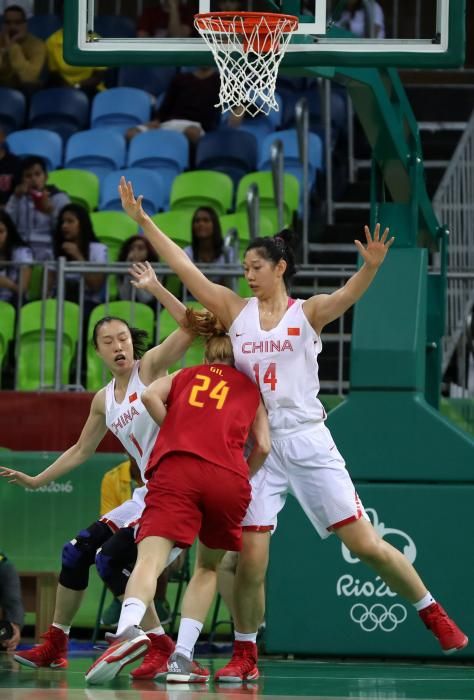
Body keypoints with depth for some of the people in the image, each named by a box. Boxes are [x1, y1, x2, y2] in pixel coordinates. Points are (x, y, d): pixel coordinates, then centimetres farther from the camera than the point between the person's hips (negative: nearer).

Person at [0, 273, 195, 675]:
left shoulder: (150, 367, -5)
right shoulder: (104, 400, 15)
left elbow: (190, 327, -21)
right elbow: (81, 451, 28)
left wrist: (156, 288, -26)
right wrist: (35, 481, 28)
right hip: (148, 494, 8)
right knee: (79, 550, 10)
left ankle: (159, 645, -14)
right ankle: (55, 645, 22)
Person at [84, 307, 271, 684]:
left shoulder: (184, 377, 28)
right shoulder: (250, 388, 27)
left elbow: (150, 395, 8)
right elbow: (263, 445, 15)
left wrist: (177, 434, 17)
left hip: (176, 468, -1)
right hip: (229, 476, 1)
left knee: (151, 558, -18)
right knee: (208, 567, 22)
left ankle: (129, 628, -48)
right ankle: (182, 657, 7)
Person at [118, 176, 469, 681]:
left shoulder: (308, 313, 1)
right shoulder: (235, 311, 8)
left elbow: (348, 295, -19)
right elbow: (182, 266, 4)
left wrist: (371, 266, -40)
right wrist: (142, 221, -1)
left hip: (306, 442, -2)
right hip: (255, 445, 2)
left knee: (365, 543, -3)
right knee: (250, 561, -5)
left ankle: (434, 617, 12)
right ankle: (244, 657, 9)